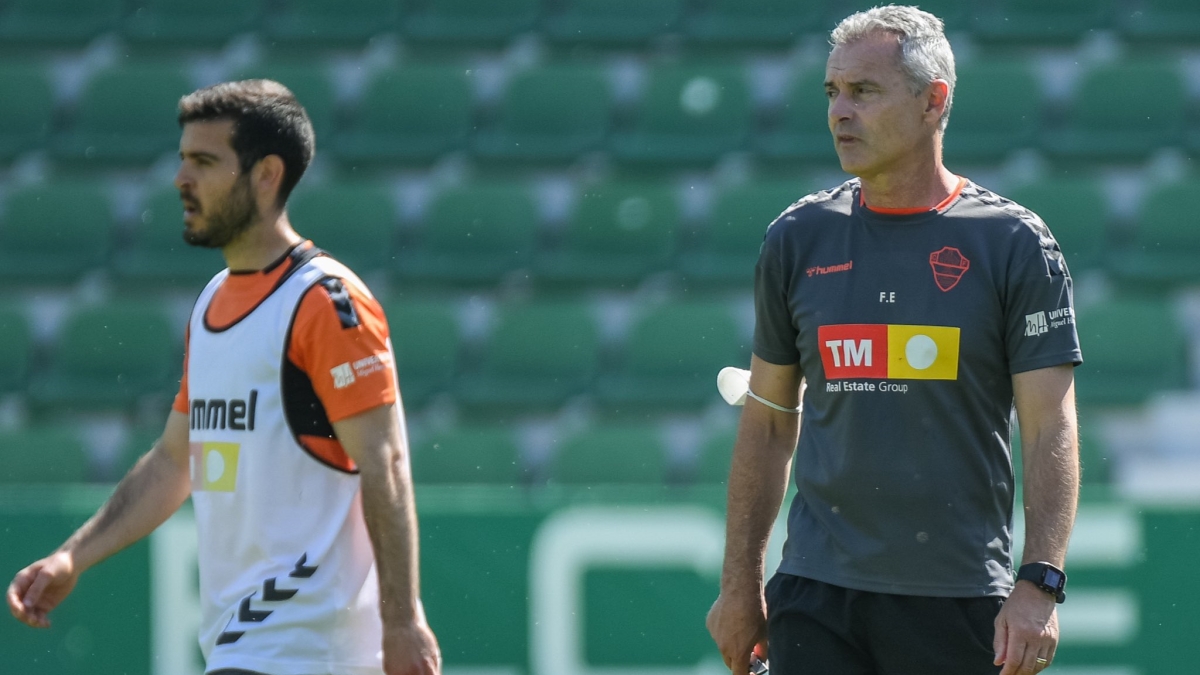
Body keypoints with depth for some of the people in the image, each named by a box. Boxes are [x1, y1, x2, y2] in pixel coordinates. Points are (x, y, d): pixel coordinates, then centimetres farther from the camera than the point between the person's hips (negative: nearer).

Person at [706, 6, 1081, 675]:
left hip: (960, 603, -2)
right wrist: (740, 583, 11)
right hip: (815, 596, 2)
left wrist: (1039, 583, -16)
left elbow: (1051, 430, -4)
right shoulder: (798, 239, 8)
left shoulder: (1015, 244, -1)